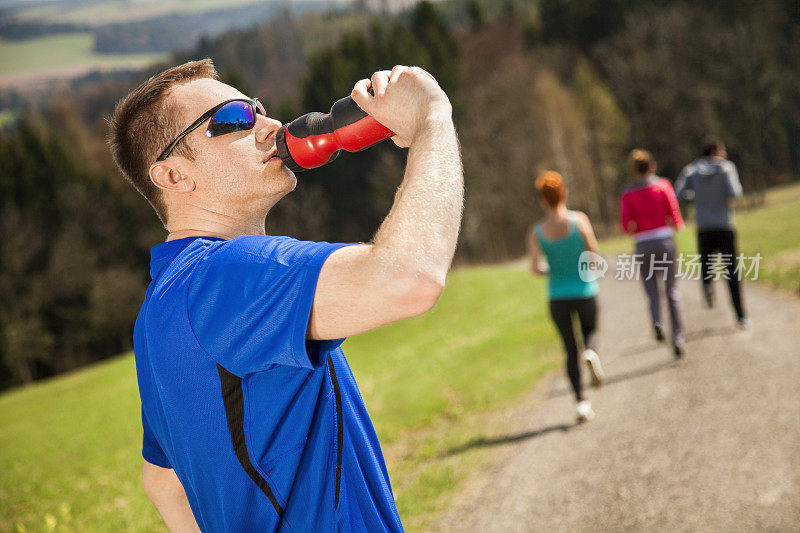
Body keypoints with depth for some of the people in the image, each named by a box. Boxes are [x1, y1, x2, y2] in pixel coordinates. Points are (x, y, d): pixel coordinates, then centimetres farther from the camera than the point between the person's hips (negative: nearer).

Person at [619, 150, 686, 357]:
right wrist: (676, 225, 17)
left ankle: (656, 321, -18)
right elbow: (675, 219, -5)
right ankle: (677, 336, -2)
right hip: (665, 240, 0)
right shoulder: (663, 185, 0)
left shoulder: (628, 194, 0)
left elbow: (627, 226, -6)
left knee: (652, 293, 12)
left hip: (643, 245, 0)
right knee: (672, 292, 7)